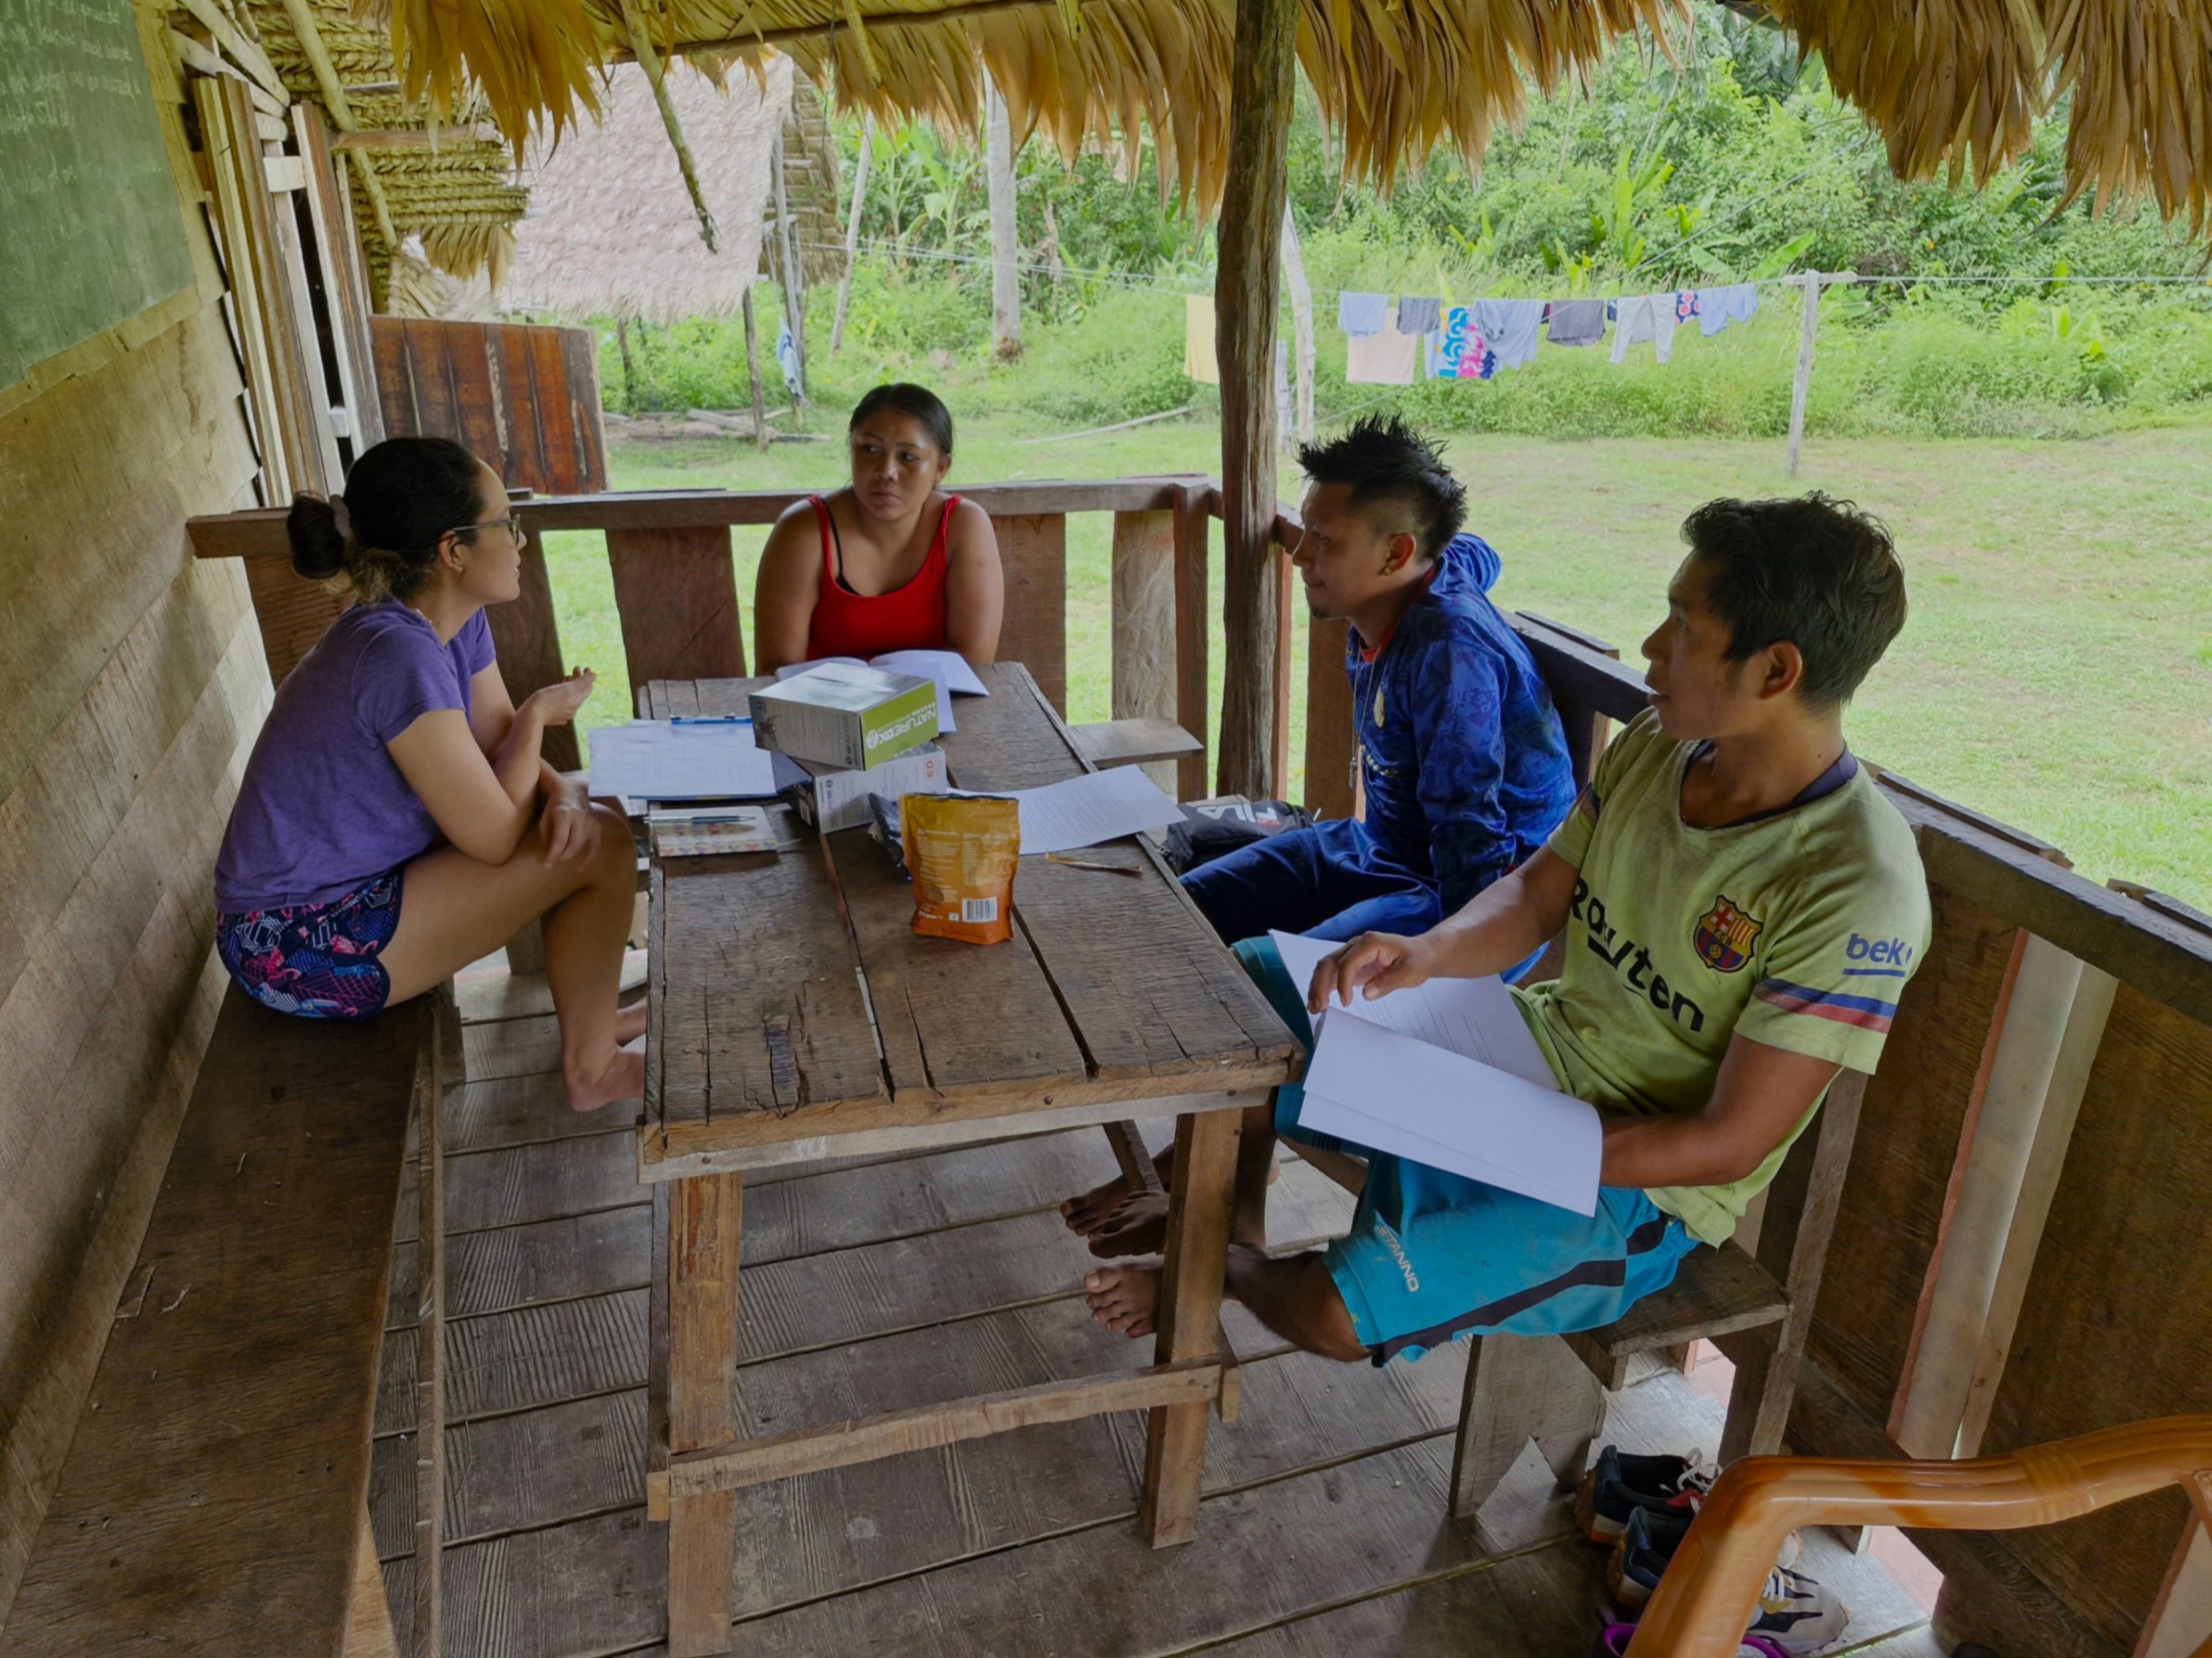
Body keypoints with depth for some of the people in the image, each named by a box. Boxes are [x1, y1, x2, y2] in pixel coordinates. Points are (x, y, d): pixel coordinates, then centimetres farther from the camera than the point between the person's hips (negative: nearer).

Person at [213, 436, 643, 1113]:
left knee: (582, 819, 9)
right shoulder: (400, 656, -28)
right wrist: (540, 712, -9)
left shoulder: (455, 623, 0)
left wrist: (561, 793, -16)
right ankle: (590, 1068, 5)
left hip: (353, 881, 9)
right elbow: (494, 835, -23)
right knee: (603, 844, -12)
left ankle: (585, 1016, 23)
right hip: (304, 947, -9)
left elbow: (502, 747, 6)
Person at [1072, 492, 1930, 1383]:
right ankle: (1232, 1208, 28)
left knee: (1331, 1312, -25)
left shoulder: (1858, 896, -27)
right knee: (1244, 982, 6)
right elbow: (1536, 895, 4)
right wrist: (1427, 953, -18)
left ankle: (1228, 1273, 13)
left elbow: (1729, 1144, -23)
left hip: (1637, 1184, -7)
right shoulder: (1654, 746, -7)